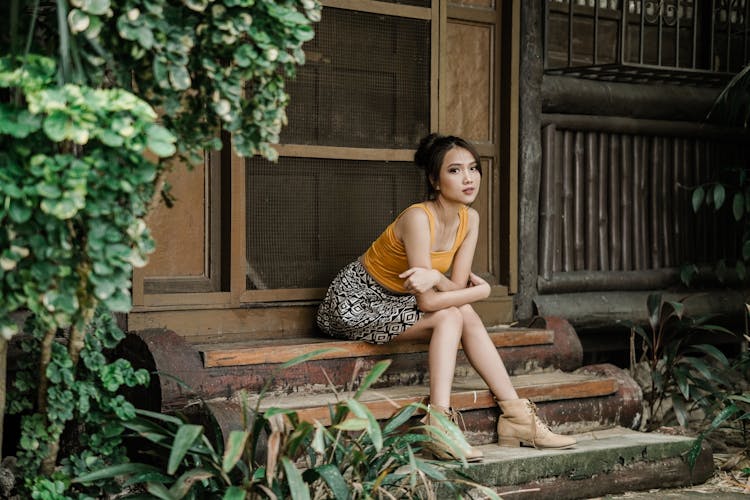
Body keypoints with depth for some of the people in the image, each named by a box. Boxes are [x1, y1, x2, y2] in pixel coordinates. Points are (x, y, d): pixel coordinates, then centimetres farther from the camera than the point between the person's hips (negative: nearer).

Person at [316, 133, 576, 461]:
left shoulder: (470, 219, -4)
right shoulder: (418, 217, -28)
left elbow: (458, 286, -11)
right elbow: (427, 302, -29)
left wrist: (434, 277, -32)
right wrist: (482, 289, -17)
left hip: (394, 301, 7)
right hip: (354, 302, -7)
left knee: (466, 316, -14)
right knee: (449, 317, -24)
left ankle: (516, 418, -14)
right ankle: (440, 427, -32)